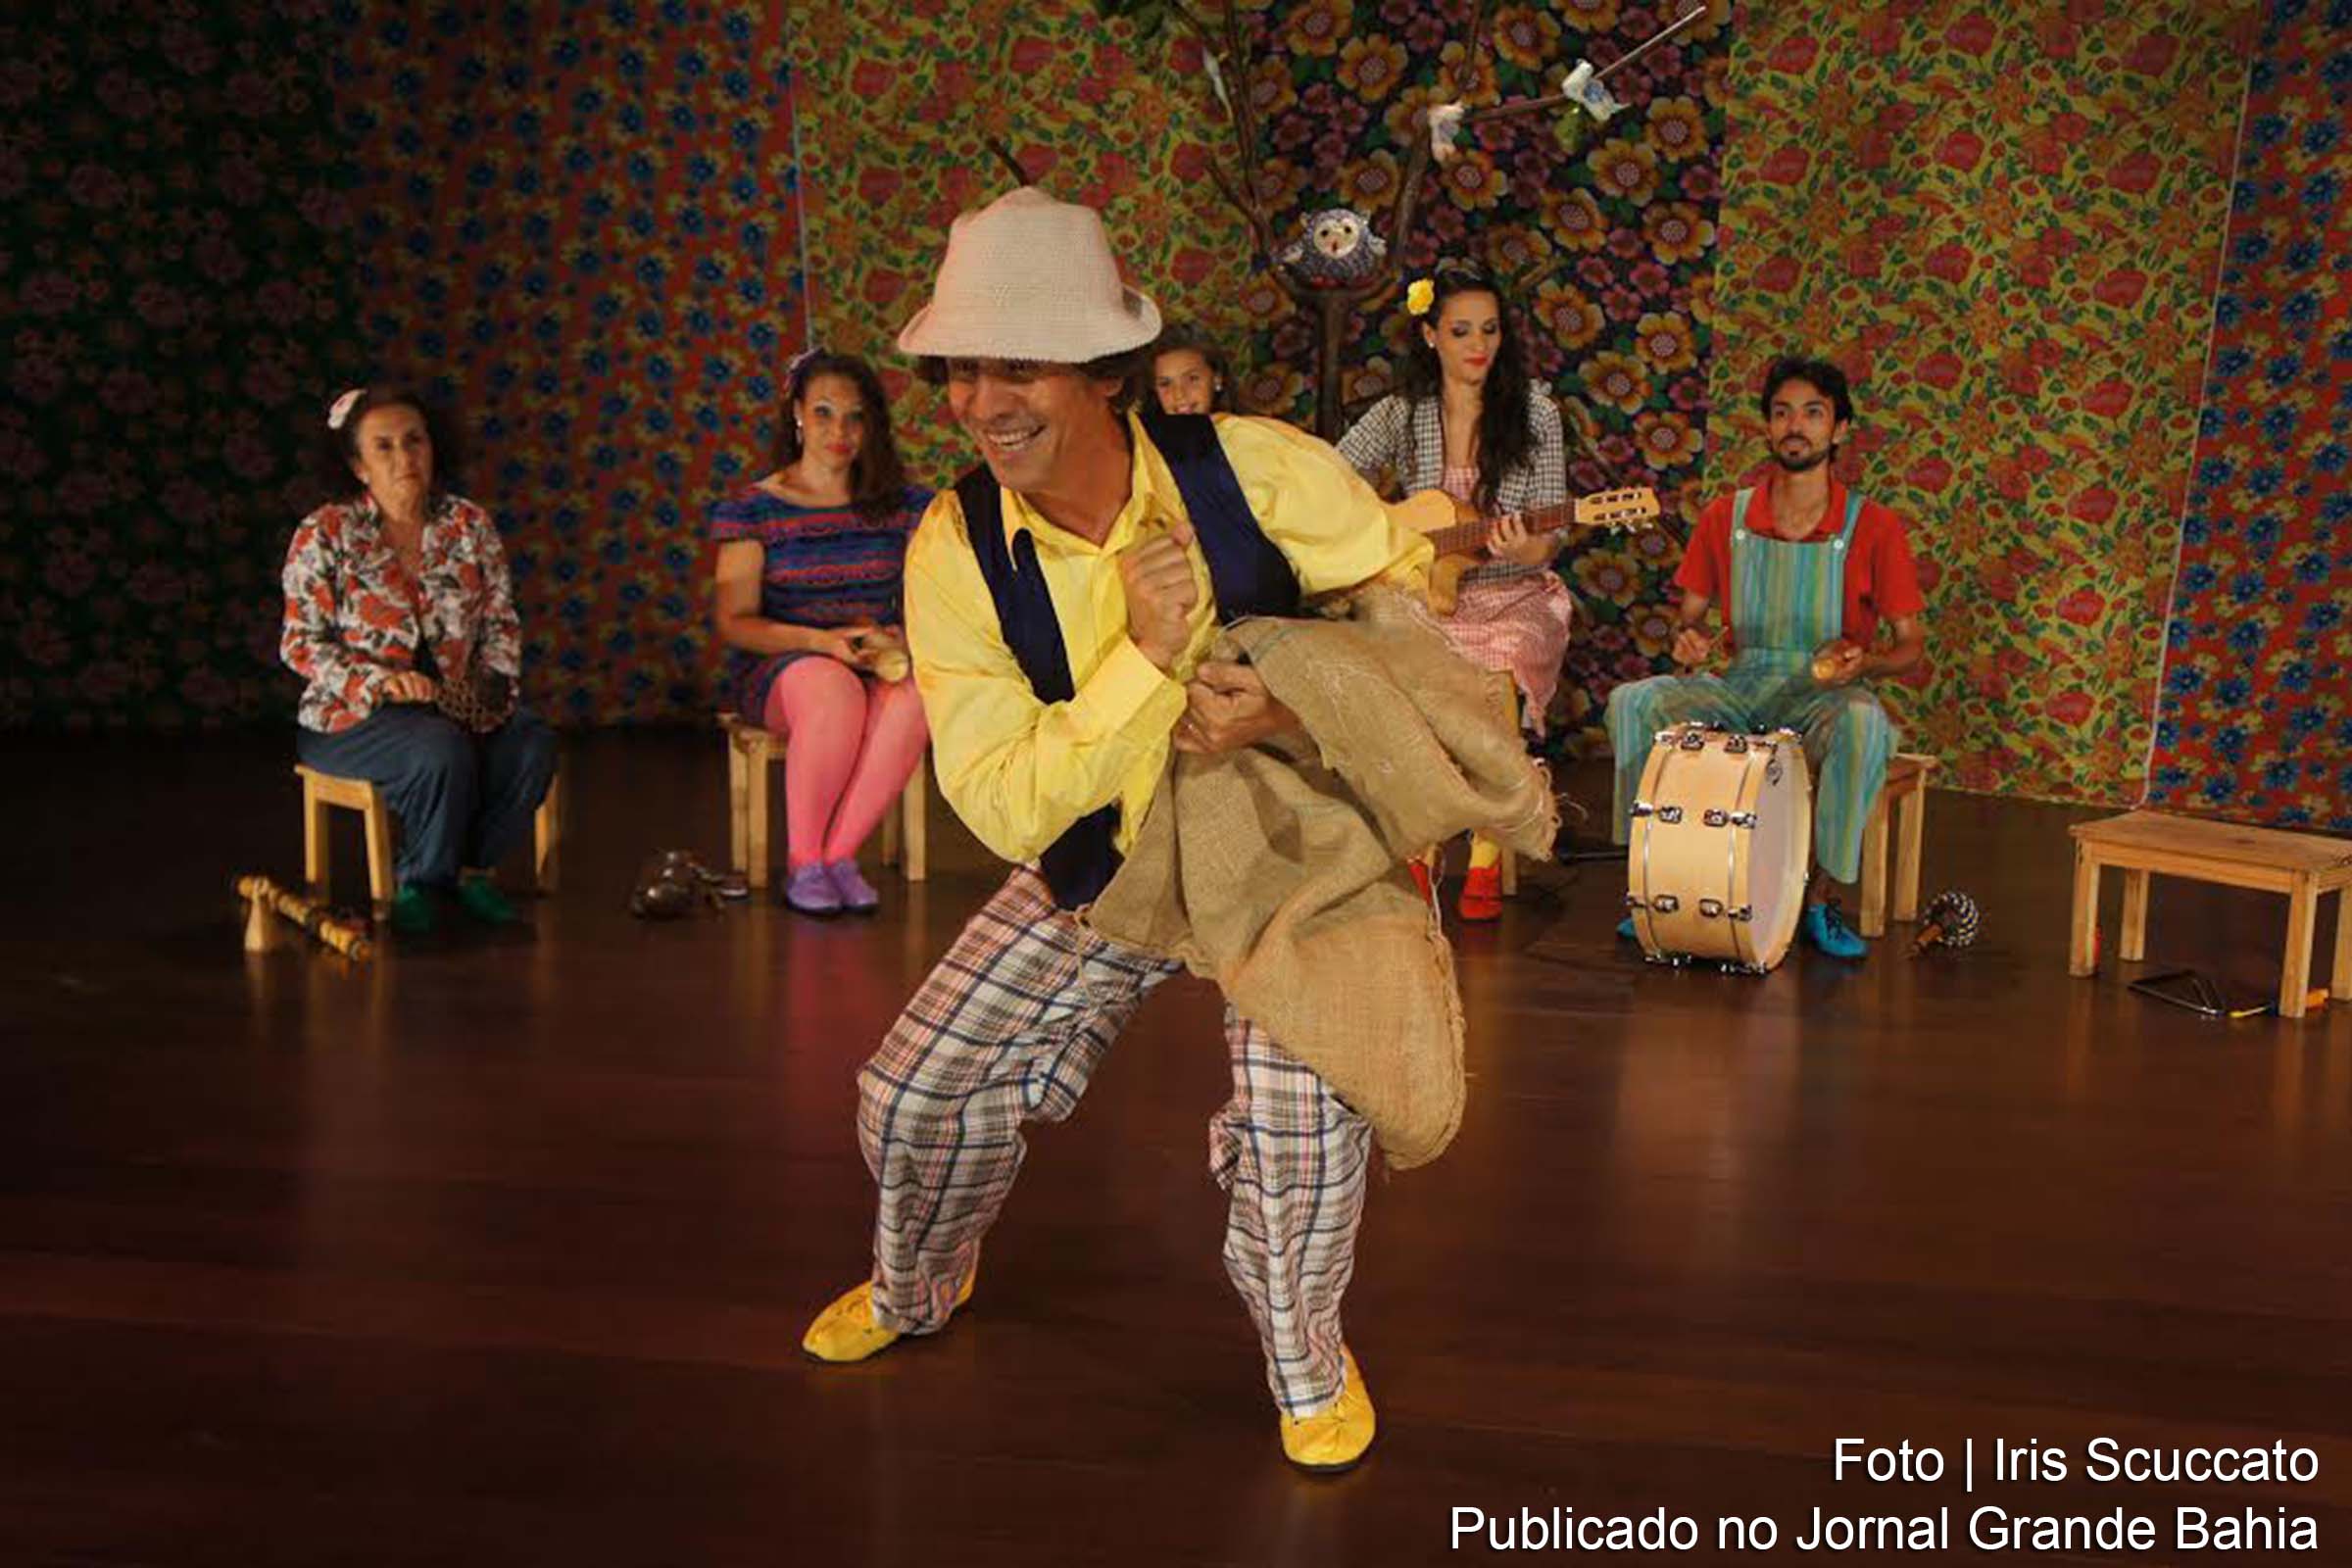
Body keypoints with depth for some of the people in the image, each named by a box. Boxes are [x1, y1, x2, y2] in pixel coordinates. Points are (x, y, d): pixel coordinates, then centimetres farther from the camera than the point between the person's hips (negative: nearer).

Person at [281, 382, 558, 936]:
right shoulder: (325, 534, -4)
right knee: (442, 749, -34)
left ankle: (468, 865, -1)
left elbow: (501, 622, 10)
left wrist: (493, 682, -9)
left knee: (532, 745, -26)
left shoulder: (469, 524, 6)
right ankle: (419, 881, -7)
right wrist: (381, 681, -20)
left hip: (455, 704, 4)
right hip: (352, 714, -4)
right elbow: (300, 642, -6)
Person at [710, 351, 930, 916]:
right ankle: (802, 862, -20)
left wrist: (902, 638, -16)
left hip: (877, 664, 2)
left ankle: (838, 853, -22)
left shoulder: (903, 506, 10)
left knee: (914, 696, -34)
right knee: (834, 690, -38)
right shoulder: (754, 508, 2)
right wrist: (823, 641, -19)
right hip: (777, 667, -2)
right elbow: (733, 621, -4)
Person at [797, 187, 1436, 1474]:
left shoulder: (1254, 468, -23)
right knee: (914, 1092, 4)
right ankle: (917, 1290, 41)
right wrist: (1147, 659, -33)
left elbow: (1418, 592, -10)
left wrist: (1291, 702, -28)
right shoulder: (954, 551, -18)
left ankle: (1308, 1362, 13)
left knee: (1303, 1125, -22)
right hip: (1102, 861, 3)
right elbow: (1003, 809, -21)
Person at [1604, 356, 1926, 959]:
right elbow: (1692, 611, 13)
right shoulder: (1726, 517, 4)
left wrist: (1863, 662, -22)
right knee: (1632, 701, -22)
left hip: (1826, 691, -3)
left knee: (1863, 725, -38)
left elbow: (1910, 643, -1)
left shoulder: (1872, 526, -4)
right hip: (1741, 684, 3)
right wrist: (1690, 635, -11)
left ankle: (1816, 896, -19)